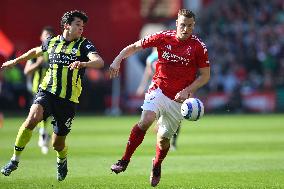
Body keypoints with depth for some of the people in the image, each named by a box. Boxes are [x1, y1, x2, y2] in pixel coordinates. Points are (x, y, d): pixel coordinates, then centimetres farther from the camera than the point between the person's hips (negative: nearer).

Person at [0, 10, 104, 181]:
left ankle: (62, 160, 43)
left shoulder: (84, 45, -2)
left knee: (58, 144, 5)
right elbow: (36, 51, 31)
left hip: (68, 100, -1)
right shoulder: (52, 42, 9)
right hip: (47, 91, 1)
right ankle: (15, 160, -16)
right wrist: (15, 61, 39)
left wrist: (83, 63, -40)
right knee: (32, 118, -28)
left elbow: (99, 62, -19)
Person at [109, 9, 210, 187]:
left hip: (179, 99, 0)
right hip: (159, 90, 0)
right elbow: (134, 47, 5)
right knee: (146, 120, -26)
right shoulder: (163, 37, -4)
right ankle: (124, 161, -20)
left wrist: (187, 91, -14)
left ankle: (157, 165, 37)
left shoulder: (199, 47, -8)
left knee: (164, 138, 4)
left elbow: (205, 75, -2)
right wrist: (117, 60, -9)